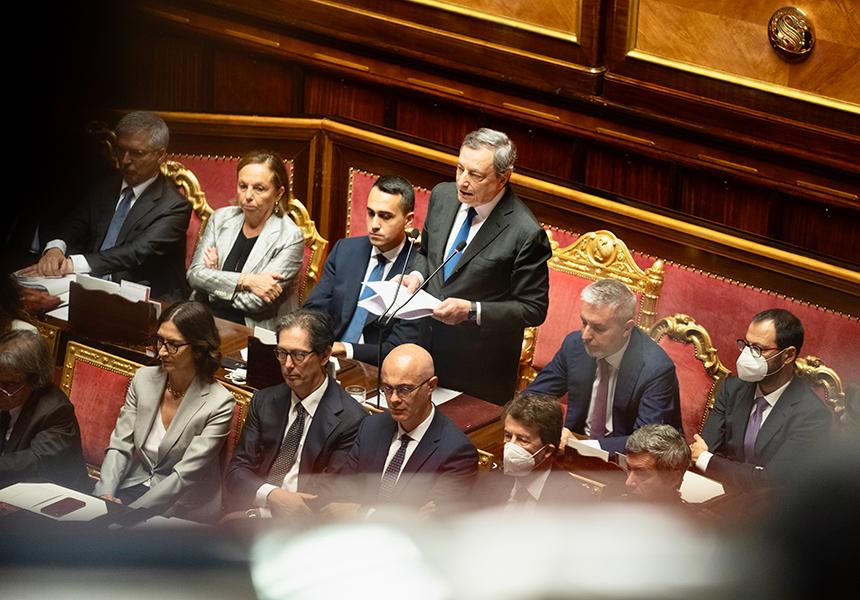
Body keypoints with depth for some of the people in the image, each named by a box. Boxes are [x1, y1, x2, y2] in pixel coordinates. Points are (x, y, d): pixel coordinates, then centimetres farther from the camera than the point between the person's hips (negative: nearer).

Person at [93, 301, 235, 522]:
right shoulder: (144, 378, 3)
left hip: (182, 509, -4)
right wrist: (105, 495, -15)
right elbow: (120, 446, 3)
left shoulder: (219, 404, -14)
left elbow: (185, 475, -18)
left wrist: (130, 512, -24)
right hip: (136, 485, 4)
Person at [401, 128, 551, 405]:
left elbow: (533, 309, -15)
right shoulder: (443, 196, -1)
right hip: (428, 350, 5)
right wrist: (417, 275, -5)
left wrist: (472, 310, -25)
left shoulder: (525, 234, -21)